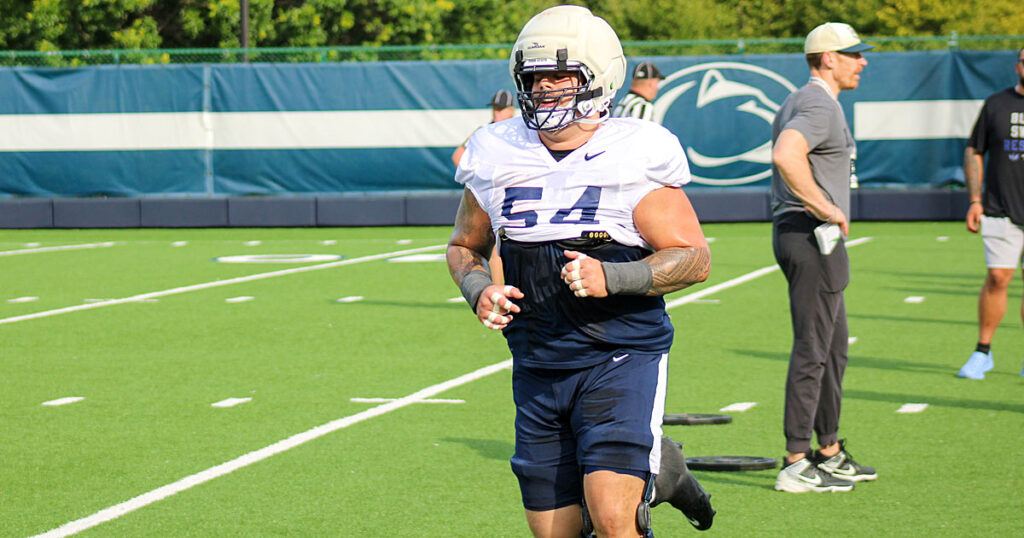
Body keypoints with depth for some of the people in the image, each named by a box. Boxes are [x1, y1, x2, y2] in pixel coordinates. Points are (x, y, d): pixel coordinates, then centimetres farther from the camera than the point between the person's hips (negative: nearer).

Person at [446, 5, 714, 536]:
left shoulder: (633, 157, -8)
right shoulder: (498, 158, 4)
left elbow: (694, 258, -8)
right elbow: (464, 246, 18)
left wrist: (610, 278, -23)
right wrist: (478, 290, -4)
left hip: (621, 358, -5)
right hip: (537, 368, 5)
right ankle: (656, 470, 35)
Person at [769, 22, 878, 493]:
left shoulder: (797, 102, 18)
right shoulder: (820, 105, -15)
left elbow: (785, 157, 27)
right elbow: (785, 156, -33)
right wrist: (826, 208, -27)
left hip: (796, 231, 11)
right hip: (812, 238, -11)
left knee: (834, 347, 17)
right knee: (812, 349, -8)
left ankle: (830, 454, 25)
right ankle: (796, 464, -7)